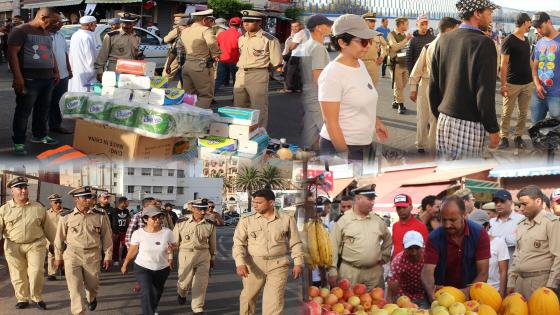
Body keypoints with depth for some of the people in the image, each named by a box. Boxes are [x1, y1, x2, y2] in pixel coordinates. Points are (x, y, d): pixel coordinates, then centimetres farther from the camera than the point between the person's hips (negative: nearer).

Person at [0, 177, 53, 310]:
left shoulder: (38, 208, 5)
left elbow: (47, 228, 11)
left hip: (35, 244, 0)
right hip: (13, 246, 1)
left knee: (36, 272, -9)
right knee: (18, 275, 6)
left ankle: (37, 298, 10)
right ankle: (22, 299, 23)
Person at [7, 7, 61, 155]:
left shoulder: (46, 33, 17)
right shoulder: (20, 31, -8)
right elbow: (12, 53, -13)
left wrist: (56, 72, 20)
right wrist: (18, 77, -19)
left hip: (48, 79, 8)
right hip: (29, 80, -7)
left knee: (43, 110, 15)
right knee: (23, 111, -3)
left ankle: (40, 135, 30)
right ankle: (18, 142, 3)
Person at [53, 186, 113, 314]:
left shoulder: (101, 216, -4)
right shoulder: (66, 217, -5)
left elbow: (106, 237, 4)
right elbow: (59, 238, 6)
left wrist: (108, 255, 5)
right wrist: (58, 257, 10)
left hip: (93, 255, 1)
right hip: (72, 255, -1)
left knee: (92, 284, 16)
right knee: (75, 287, -4)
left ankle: (92, 298, 50)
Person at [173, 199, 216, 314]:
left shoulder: (210, 225, 1)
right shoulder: (181, 223, -4)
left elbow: (212, 243, 13)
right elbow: (174, 241, 3)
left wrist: (212, 258, 19)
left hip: (203, 255, 1)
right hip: (186, 254, -1)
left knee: (201, 284, 0)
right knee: (185, 281, 10)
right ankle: (181, 293, 45)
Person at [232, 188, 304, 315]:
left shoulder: (287, 219, 3)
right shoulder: (246, 220, 0)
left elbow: (295, 243, 9)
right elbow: (238, 243, -3)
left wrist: (298, 263, 3)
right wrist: (240, 263, -16)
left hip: (278, 265, -1)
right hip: (253, 265, 1)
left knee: (274, 300, -5)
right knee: (248, 297, 10)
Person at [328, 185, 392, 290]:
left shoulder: (378, 221, 10)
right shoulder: (343, 221, -3)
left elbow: (388, 240, 27)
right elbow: (333, 247, -4)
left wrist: (384, 257, 16)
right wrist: (332, 272, -7)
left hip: (374, 273, 4)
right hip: (349, 273, -4)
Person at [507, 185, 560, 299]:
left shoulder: (551, 222, -7)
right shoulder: (521, 225, 15)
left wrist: (550, 286, -15)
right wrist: (511, 282, 14)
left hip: (540, 281, -7)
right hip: (520, 280, 7)